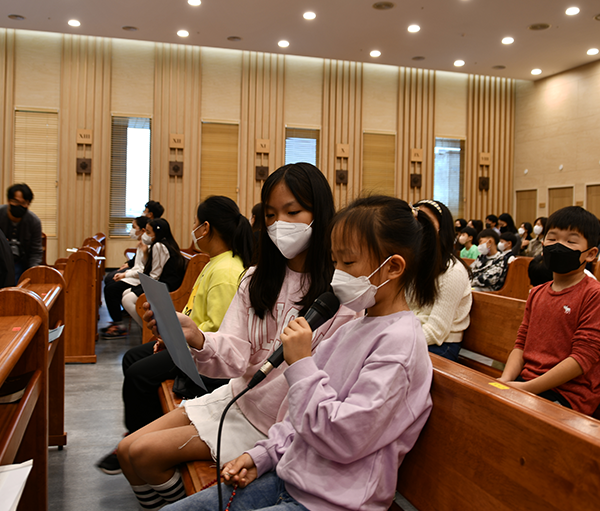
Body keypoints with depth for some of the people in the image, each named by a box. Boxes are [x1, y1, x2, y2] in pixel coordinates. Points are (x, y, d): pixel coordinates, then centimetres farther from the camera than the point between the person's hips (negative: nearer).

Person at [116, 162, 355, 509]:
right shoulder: (257, 281, 3)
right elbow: (235, 357, -9)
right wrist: (198, 340, -31)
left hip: (271, 421, -6)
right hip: (235, 396, 6)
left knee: (145, 454, -9)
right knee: (128, 450, 3)